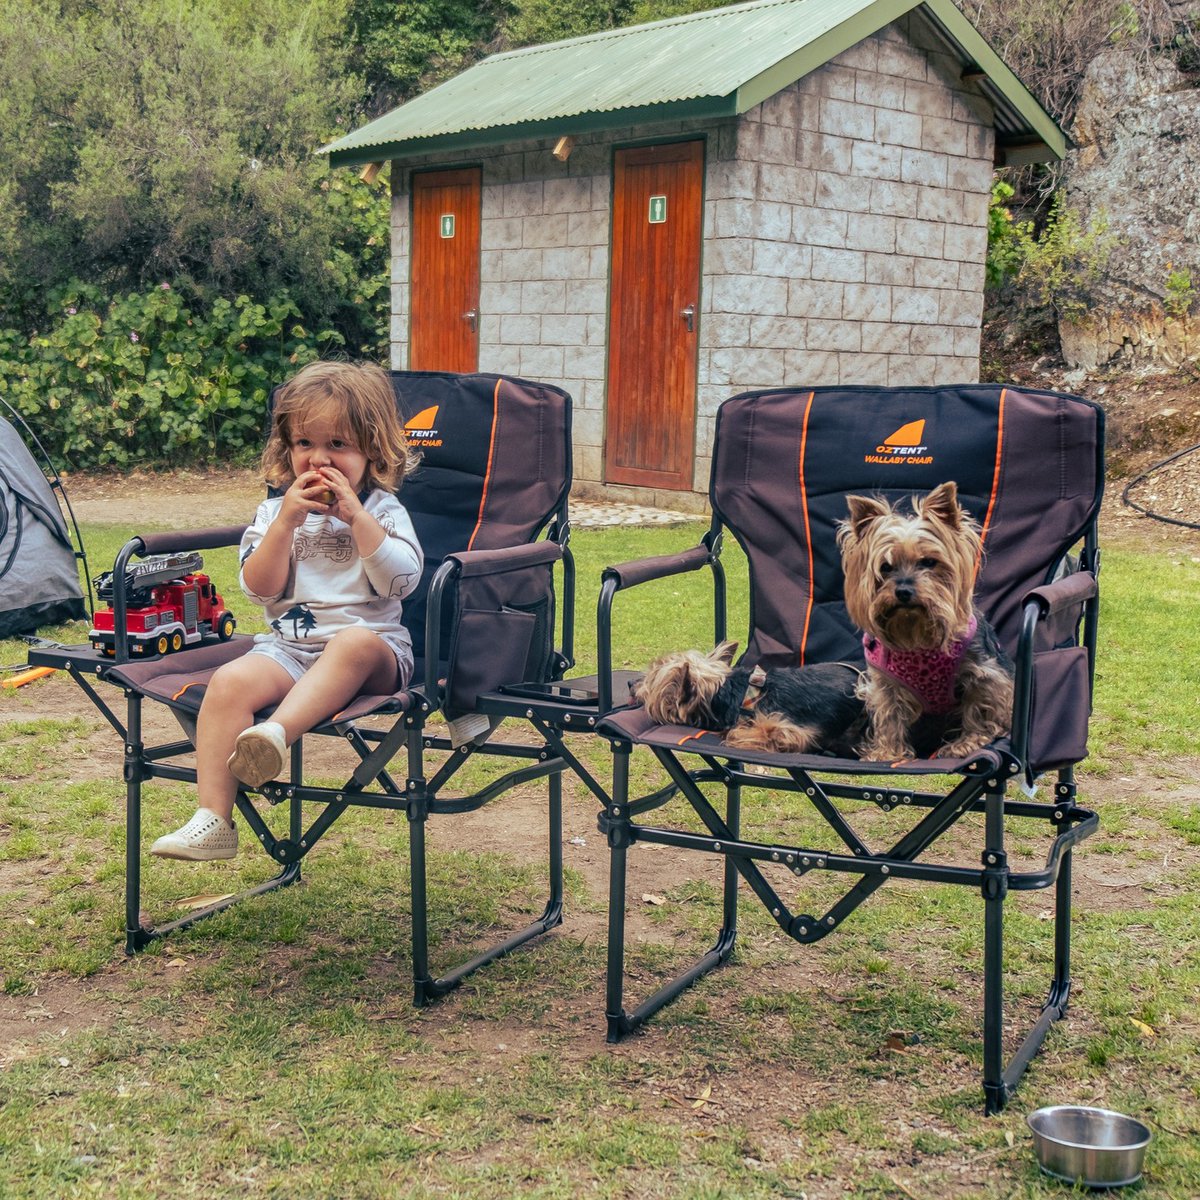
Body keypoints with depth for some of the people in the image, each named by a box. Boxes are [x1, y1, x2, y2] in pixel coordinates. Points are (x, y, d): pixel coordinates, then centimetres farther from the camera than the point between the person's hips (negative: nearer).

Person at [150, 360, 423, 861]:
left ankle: (275, 733, -53)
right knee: (231, 680, -27)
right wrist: (287, 521, -10)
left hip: (372, 647, -2)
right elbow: (260, 589, 0)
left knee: (355, 642, -38)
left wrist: (355, 515, -14)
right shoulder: (275, 511, 13)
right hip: (287, 649, 2)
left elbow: (399, 581, -10)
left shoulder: (383, 510, 6)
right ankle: (212, 820, -29)